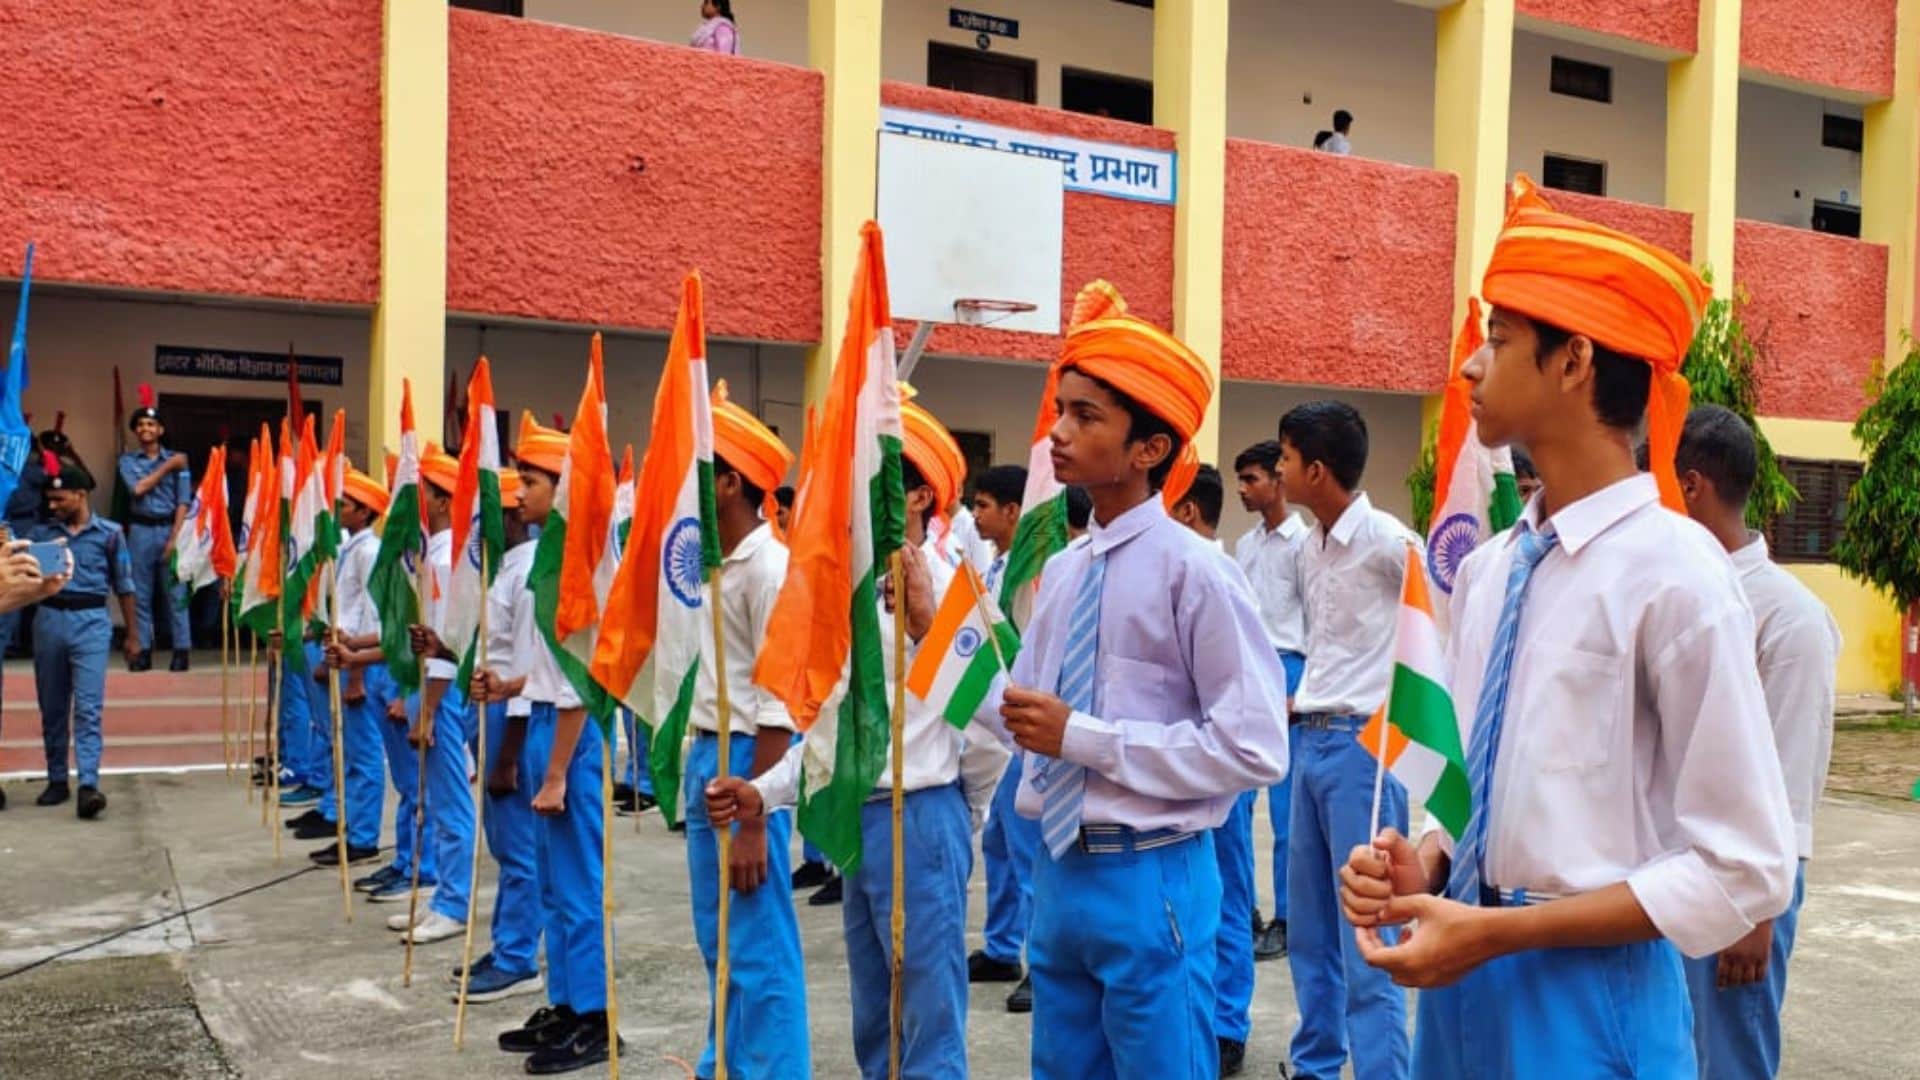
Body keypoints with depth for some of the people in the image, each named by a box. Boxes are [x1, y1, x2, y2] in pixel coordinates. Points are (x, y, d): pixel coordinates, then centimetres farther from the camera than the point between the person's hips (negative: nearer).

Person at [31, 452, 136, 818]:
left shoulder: (109, 533, 4)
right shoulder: (42, 533, 9)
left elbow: (124, 586, 8)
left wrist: (132, 634, 8)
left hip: (91, 622, -3)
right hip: (49, 619, 3)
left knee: (87, 708, -10)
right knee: (52, 708, 10)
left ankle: (88, 786, -16)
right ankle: (56, 781, 21)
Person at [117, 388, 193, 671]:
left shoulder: (177, 459, 3)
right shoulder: (128, 460, 8)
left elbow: (183, 501, -3)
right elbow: (138, 489, -9)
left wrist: (174, 538, -10)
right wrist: (166, 467, -7)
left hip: (169, 528, -2)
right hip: (140, 530, 2)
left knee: (175, 592, -2)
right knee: (140, 593, 3)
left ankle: (182, 650, -1)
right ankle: (143, 651, 8)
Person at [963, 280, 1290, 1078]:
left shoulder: (1194, 572, -14)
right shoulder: (1061, 571, 7)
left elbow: (1254, 749, -18)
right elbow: (1022, 713, 10)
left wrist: (1084, 736, -19)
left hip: (1149, 880, -7)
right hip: (1058, 871, 7)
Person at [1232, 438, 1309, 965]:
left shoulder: (1303, 542, -5)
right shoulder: (1244, 545, 15)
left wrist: (1301, 692, -13)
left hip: (1284, 672, -7)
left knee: (1285, 806, 0)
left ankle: (1285, 920, 9)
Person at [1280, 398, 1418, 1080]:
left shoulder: (1385, 540, -13)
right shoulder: (1309, 548, 11)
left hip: (1363, 743, -8)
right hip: (1311, 740, 8)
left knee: (1366, 942, -4)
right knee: (1308, 931, 15)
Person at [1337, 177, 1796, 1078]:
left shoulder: (1676, 572, -17)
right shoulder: (1487, 569, 2)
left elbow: (1743, 871, -15)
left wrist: (1500, 932, -17)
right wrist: (1424, 866, -8)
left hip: (1589, 991, -6)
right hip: (1464, 976, 6)